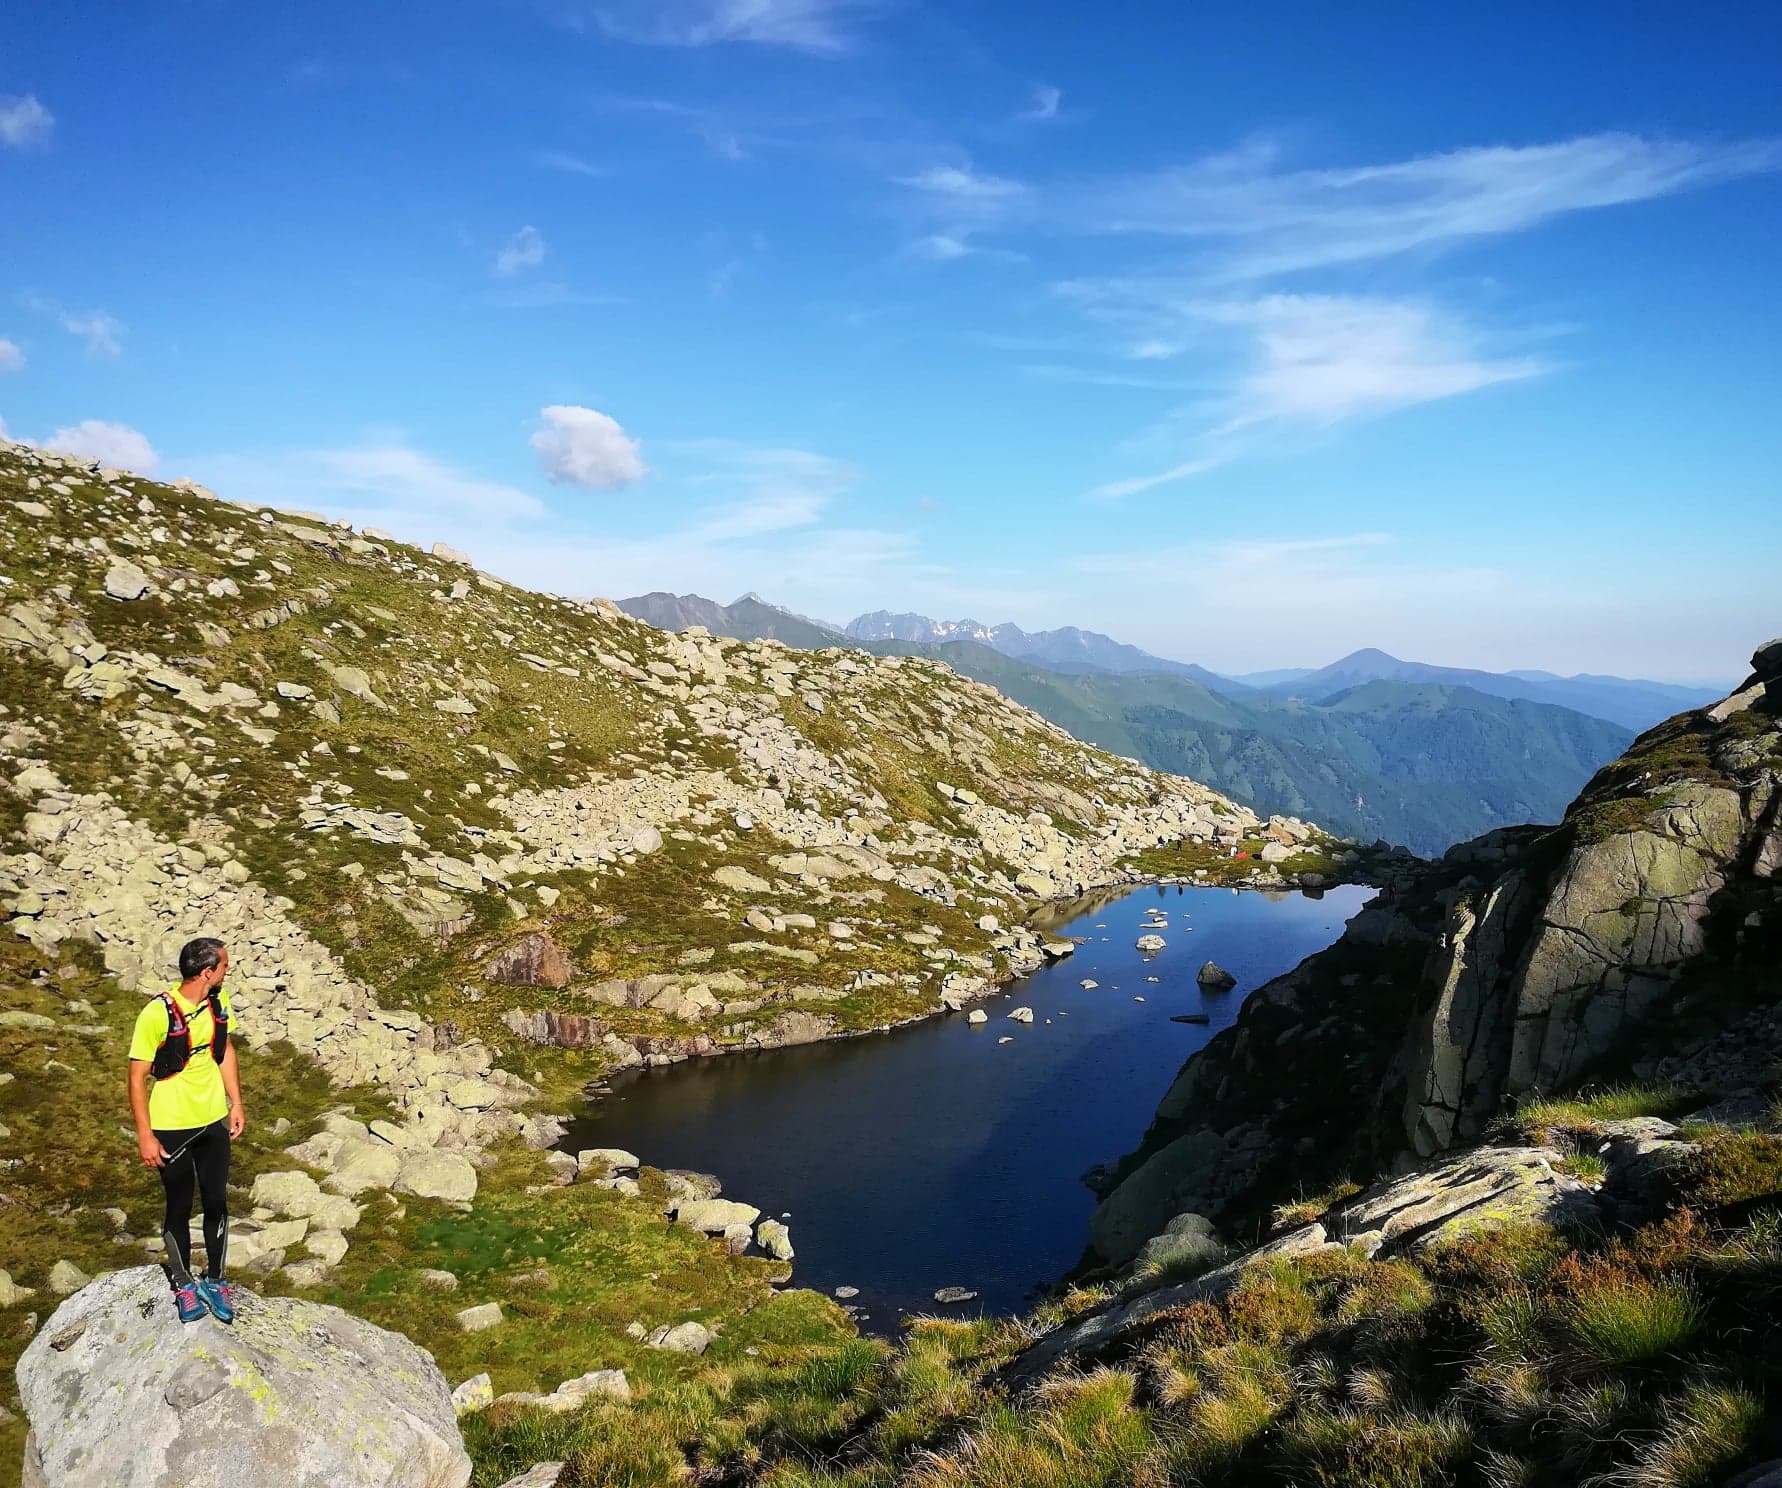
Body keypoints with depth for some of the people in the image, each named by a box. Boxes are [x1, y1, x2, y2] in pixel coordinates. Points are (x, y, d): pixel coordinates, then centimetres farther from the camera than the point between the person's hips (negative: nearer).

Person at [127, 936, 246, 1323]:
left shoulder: (218, 1001, -6)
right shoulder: (157, 1014, -24)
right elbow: (137, 1077, -16)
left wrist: (236, 1103, 8)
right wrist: (145, 1136, -14)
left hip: (214, 1121, 5)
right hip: (171, 1128, -4)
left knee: (216, 1204, 13)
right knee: (180, 1208, 13)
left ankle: (214, 1280, 31)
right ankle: (184, 1283, 34)